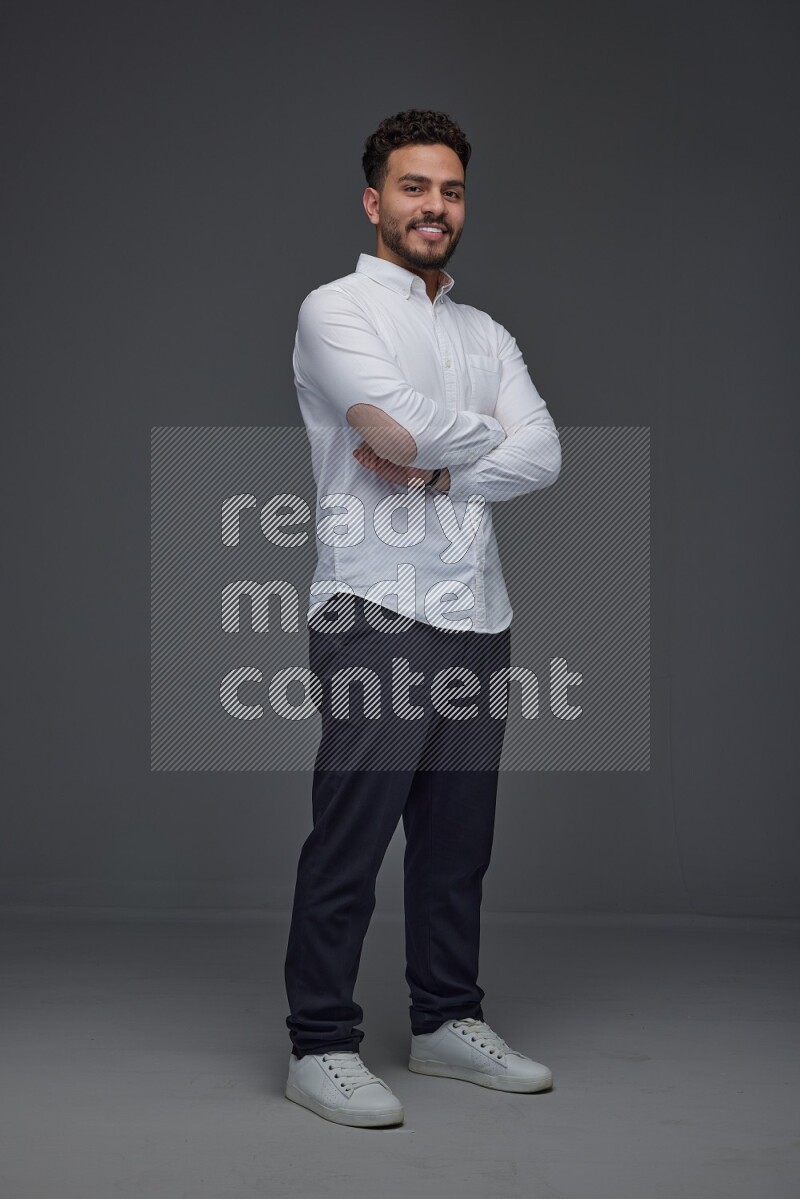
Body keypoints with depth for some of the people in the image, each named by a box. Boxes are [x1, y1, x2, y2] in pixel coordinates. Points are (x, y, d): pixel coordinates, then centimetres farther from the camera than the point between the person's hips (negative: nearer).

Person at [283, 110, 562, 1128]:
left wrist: (436, 469, -11)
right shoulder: (337, 310, -2)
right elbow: (404, 426, -19)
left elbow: (543, 457, 3)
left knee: (457, 839, 12)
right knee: (349, 841, -4)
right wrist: (488, 434, 0)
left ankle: (448, 1022, 23)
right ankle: (321, 1046, 4)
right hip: (377, 614, -6)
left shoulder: (488, 335, 18)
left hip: (478, 618, 6)